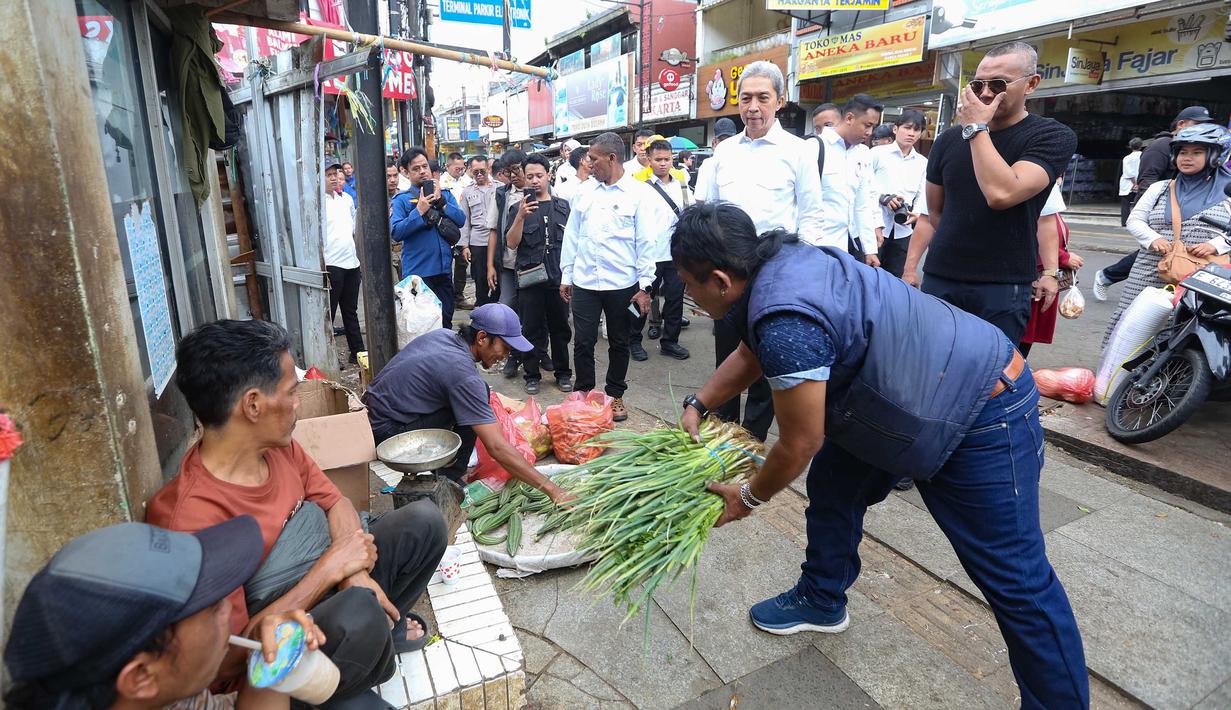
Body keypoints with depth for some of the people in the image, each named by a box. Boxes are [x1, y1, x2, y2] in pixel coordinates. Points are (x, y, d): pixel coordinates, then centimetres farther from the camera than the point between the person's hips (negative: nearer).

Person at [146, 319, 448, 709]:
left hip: (332, 582, 7)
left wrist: (355, 572, -16)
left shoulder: (279, 445, -8)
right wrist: (330, 567, -26)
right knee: (360, 611, -37)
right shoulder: (190, 518, -31)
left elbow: (335, 502, 4)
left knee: (425, 519, -1)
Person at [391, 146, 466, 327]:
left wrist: (440, 201, -12)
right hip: (417, 273, -4)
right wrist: (419, 211, -20)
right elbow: (396, 232, -13)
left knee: (446, 321, 16)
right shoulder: (401, 200, -3)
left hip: (443, 270, 4)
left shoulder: (445, 194, 10)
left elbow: (461, 221, -2)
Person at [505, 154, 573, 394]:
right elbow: (512, 243, -6)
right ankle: (532, 375, 17)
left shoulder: (563, 206, 7)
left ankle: (562, 372, 22)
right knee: (533, 329, 5)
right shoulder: (518, 208, 3)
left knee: (560, 327, 9)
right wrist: (521, 216, -20)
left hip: (559, 277, 2)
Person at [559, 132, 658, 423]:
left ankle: (615, 395, 27)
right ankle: (583, 392, 23)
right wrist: (566, 276, 10)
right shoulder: (585, 191, 7)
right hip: (585, 282, 3)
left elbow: (646, 242, -5)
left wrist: (644, 286, -8)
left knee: (619, 343, 11)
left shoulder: (639, 194, -4)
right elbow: (571, 235, 11)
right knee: (583, 342, 6)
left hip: (622, 284, -2)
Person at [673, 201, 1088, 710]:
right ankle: (821, 601, 37)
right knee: (832, 483, 17)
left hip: (980, 419, -10)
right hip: (911, 394, 10)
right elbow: (750, 353, 17)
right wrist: (697, 405, 13)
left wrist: (749, 497, -4)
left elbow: (799, 445, -22)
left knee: (1014, 575, -1)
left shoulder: (785, 320, -34)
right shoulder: (777, 264, -4)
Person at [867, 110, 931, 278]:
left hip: (903, 230, 4)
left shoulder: (923, 162, 12)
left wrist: (917, 213, -12)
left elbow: (922, 195, 8)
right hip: (875, 226, -4)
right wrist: (883, 198, -19)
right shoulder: (877, 153, 1)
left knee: (895, 278, 9)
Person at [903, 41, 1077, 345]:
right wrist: (911, 267, 10)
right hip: (939, 280, 3)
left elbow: (1001, 194, -19)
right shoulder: (949, 140, 11)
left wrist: (977, 128, -11)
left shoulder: (1054, 137, -1)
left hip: (1004, 286, -3)